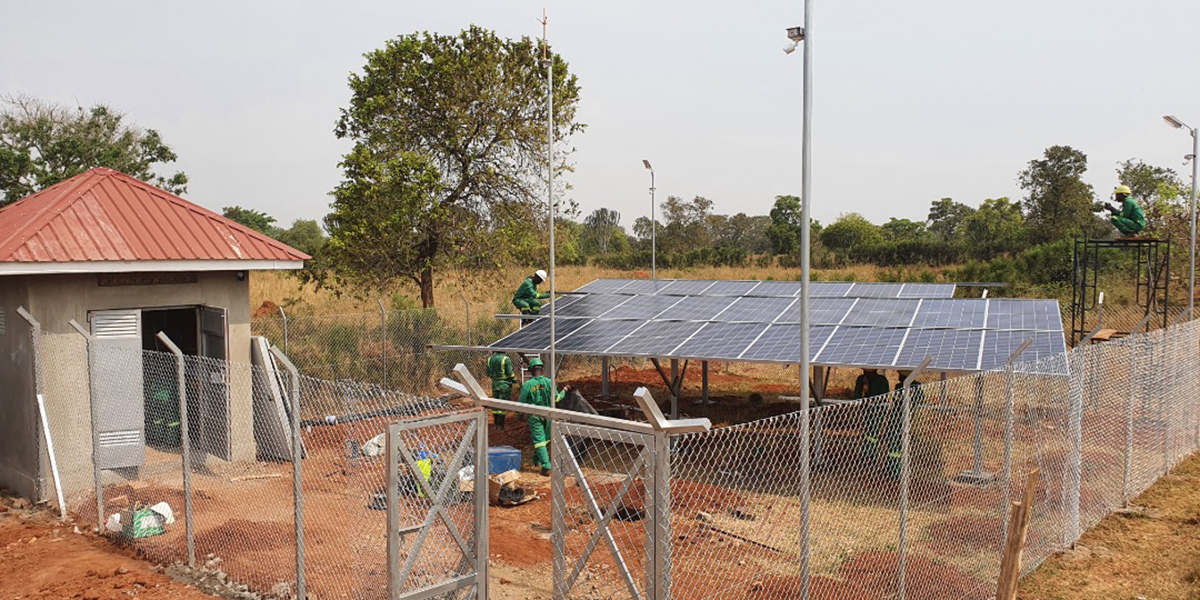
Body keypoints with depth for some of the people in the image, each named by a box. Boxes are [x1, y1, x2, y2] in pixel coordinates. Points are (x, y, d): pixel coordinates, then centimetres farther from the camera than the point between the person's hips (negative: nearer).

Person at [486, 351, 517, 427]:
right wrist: (514, 380, 4)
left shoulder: (490, 359, 2)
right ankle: (500, 424, 1)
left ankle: (496, 424, 18)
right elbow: (510, 373, -14)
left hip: (494, 383, 5)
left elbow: (488, 373, 9)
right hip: (504, 384, -5)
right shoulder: (505, 359, -15)